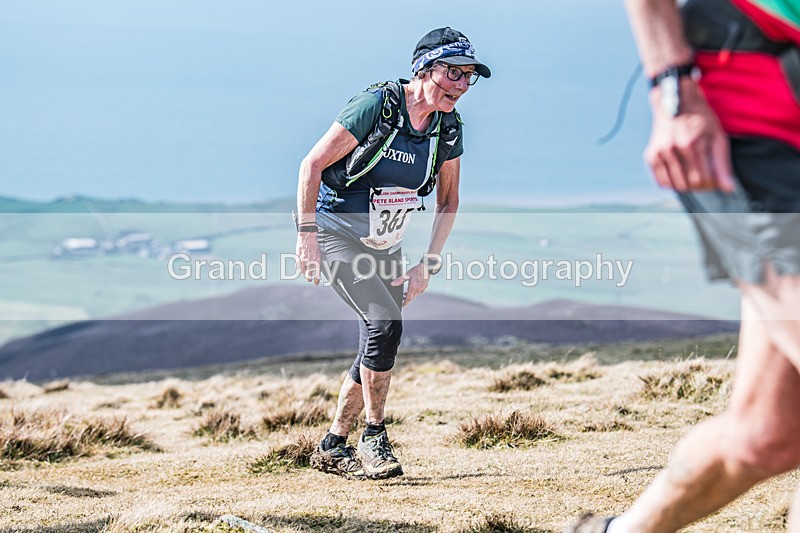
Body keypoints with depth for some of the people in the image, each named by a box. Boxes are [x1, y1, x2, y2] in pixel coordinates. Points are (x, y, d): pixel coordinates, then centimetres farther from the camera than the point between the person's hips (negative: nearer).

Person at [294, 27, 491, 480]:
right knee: (385, 325, -22)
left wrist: (428, 265, -1)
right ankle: (374, 439, -7)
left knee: (380, 349, 5)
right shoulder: (377, 106, -23)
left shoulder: (449, 127, -4)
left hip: (386, 246, 7)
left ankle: (332, 447, 20)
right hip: (336, 235, -7)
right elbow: (312, 165, -18)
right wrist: (307, 235, -20)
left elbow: (448, 200, 7)